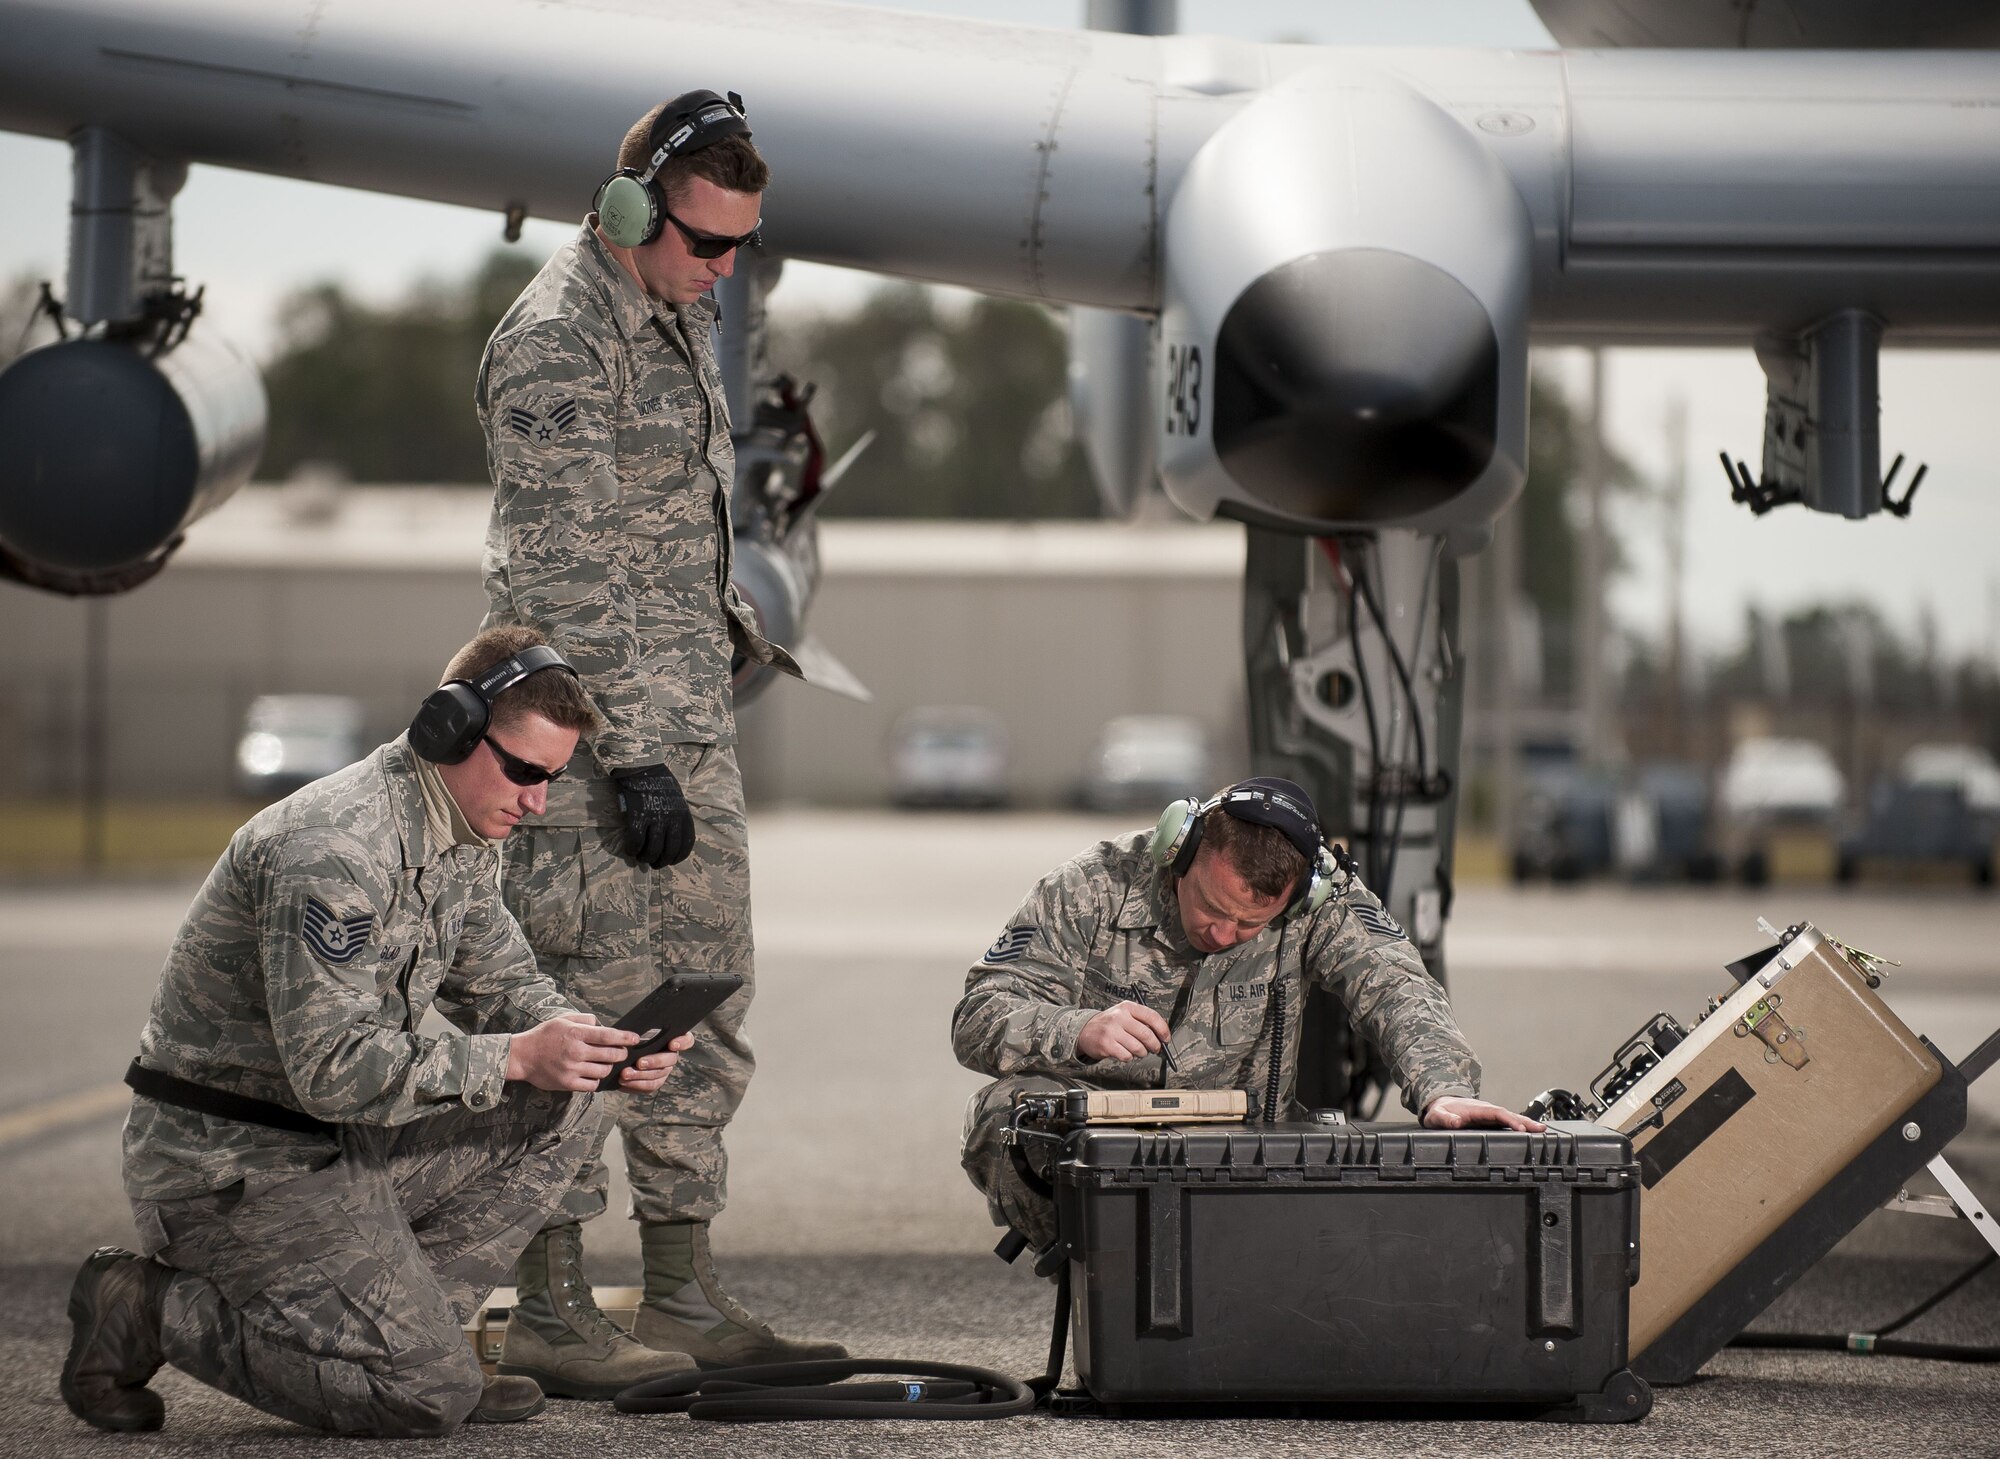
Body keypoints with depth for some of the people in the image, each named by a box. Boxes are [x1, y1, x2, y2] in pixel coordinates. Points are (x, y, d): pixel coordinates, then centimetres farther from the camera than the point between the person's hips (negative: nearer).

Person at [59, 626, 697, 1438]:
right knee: (427, 1395, -17)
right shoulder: (335, 851, -25)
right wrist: (516, 1057, -28)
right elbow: (332, 1068, -28)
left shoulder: (463, 838, 6)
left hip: (336, 1146, 9)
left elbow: (501, 984, 16)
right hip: (229, 1162, -9)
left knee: (559, 1106, -1)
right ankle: (150, 1310, -3)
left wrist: (599, 1047, -5)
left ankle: (395, 1320, 2)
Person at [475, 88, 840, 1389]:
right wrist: (630, 760, -23)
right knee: (588, 1010, -6)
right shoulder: (557, 343, -16)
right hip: (596, 718, -9)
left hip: (688, 707, 9)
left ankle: (684, 1289, 16)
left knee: (707, 1002, 10)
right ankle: (550, 1308, 0)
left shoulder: (679, 314, 13)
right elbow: (569, 576, -20)